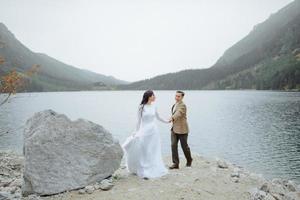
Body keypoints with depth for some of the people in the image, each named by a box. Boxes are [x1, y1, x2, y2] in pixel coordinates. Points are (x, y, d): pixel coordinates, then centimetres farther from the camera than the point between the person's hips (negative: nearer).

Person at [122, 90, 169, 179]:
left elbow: (158, 117, 21)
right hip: (144, 131, -4)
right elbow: (139, 121, -3)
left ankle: (153, 170, 19)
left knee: (153, 152, 8)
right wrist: (136, 132, -3)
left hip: (153, 131, 4)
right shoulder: (141, 107, -7)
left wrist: (167, 121, 31)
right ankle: (144, 171, 13)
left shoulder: (154, 106, 5)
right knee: (143, 152, 1)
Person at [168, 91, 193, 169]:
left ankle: (189, 160, 31)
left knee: (184, 146, 6)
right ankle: (175, 163, 1)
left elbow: (178, 113, -34)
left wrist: (172, 118, -51)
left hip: (182, 129, -7)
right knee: (173, 145, -4)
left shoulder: (182, 105, -15)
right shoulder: (175, 105, 12)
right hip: (174, 129, 7)